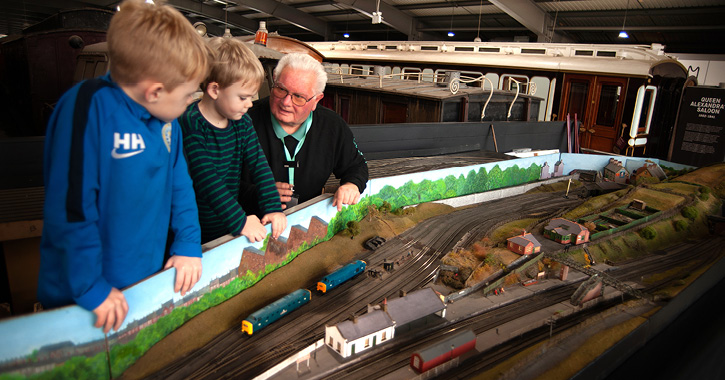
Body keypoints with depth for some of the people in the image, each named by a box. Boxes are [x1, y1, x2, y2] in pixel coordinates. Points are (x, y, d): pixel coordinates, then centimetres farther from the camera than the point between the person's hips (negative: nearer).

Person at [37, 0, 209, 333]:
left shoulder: (165, 118, -1)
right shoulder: (86, 109, -24)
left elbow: (179, 183, 9)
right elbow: (70, 208, -25)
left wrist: (188, 243, 1)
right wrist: (91, 289, -20)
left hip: (149, 279, 6)